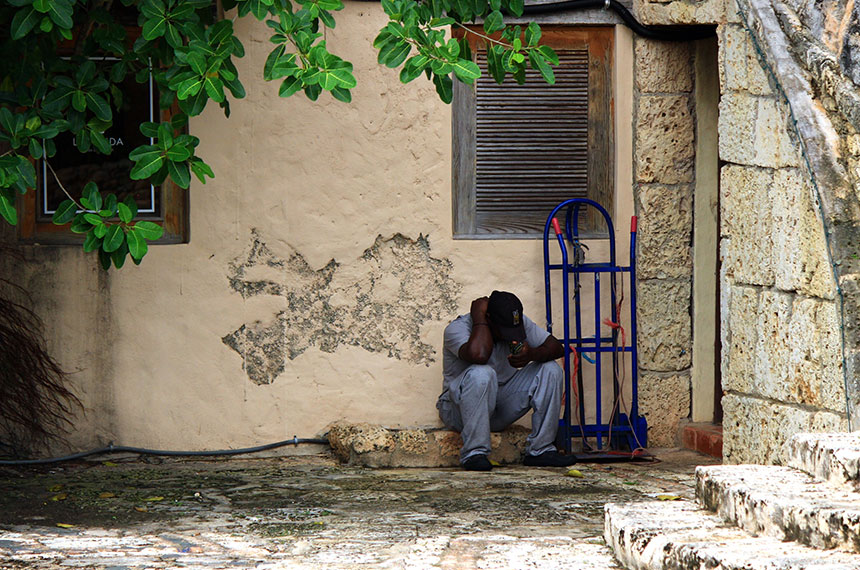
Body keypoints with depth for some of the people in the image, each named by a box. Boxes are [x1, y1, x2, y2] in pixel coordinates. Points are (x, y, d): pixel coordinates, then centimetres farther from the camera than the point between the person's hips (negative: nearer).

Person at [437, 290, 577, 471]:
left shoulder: (519, 323, -1)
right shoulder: (457, 328, -19)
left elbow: (556, 348, -5)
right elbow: (479, 355, -39)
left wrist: (532, 354, -27)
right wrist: (478, 316, -26)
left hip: (501, 407, 6)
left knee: (550, 370, -11)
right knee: (482, 373, -38)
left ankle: (540, 450, -10)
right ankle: (474, 453, -31)